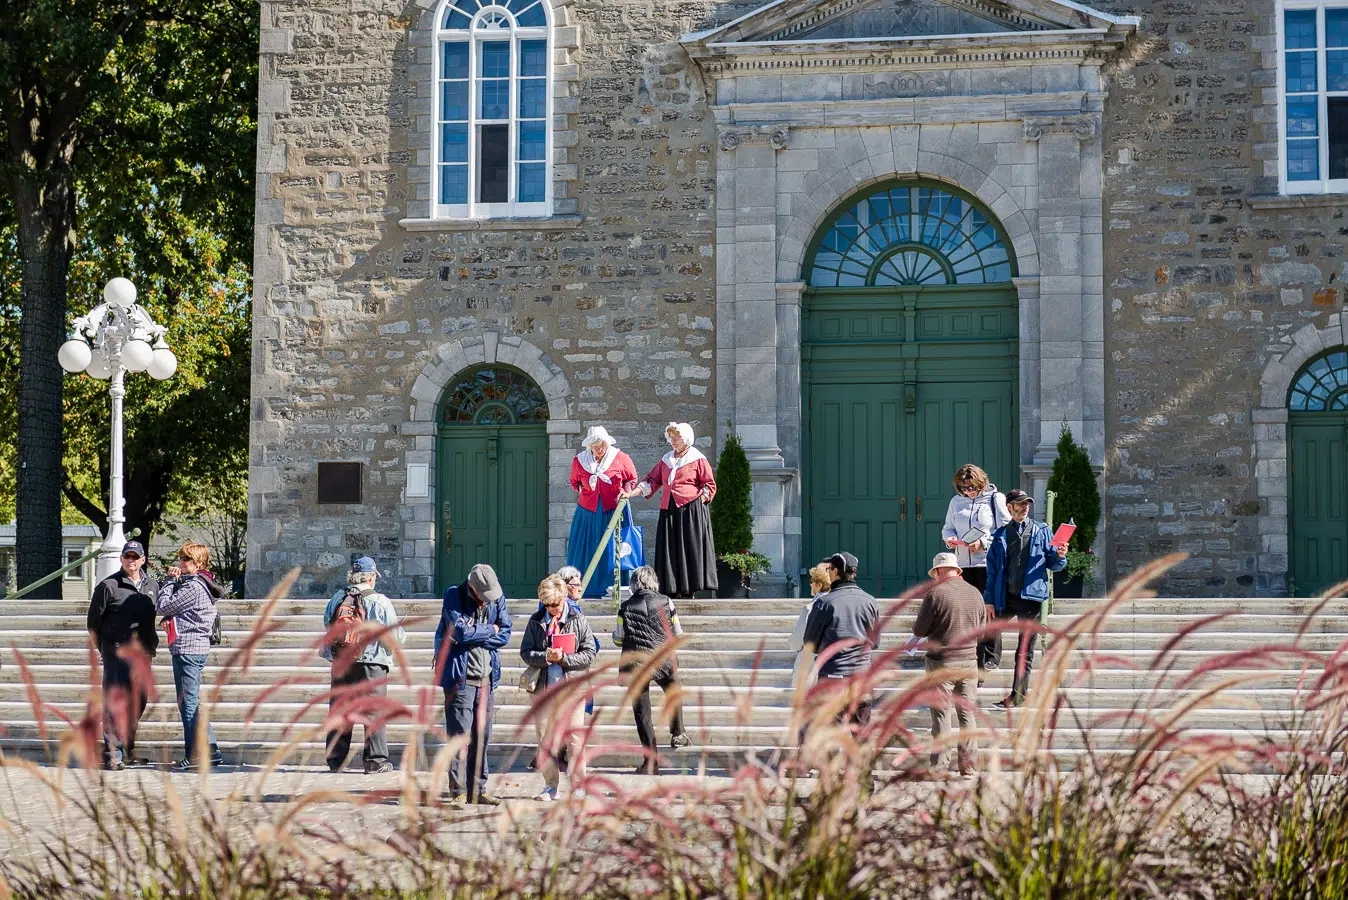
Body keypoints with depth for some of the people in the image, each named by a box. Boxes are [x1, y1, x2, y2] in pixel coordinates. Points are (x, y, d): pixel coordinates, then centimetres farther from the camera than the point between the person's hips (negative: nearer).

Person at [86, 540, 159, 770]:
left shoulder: (152, 586, 11)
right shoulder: (108, 586, -5)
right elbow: (93, 621, 0)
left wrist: (152, 643, 13)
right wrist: (103, 648, -1)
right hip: (116, 654, -6)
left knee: (137, 704, 12)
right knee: (115, 704, -7)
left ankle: (128, 750, 24)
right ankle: (113, 755, -5)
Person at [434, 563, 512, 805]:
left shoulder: (498, 598, 6)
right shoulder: (454, 596, -7)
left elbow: (505, 635, 0)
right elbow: (460, 631, -19)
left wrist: (474, 635, -11)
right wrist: (490, 630, -5)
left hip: (486, 678, 5)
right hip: (460, 678, -5)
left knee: (482, 735, 7)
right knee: (459, 735, -7)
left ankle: (478, 789, 14)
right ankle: (458, 791, -4)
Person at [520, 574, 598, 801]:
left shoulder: (578, 620, 0)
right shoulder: (536, 621, 5)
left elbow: (589, 654, -2)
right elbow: (525, 652, 3)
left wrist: (564, 658, -15)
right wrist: (545, 657, -15)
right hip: (543, 687, 2)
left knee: (575, 739, -2)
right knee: (545, 740, 6)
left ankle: (577, 786, 6)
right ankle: (550, 786, 16)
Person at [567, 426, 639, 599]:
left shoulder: (620, 458, -4)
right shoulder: (579, 461, 1)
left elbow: (632, 479, 9)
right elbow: (574, 482, 20)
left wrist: (624, 492, -8)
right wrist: (581, 489, 1)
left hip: (614, 510, -2)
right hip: (588, 511, 2)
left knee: (612, 550, -3)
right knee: (585, 550, 3)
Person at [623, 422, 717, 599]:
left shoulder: (697, 459, 2)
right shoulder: (666, 460, 17)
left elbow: (709, 485, 1)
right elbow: (651, 481, 14)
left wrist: (699, 501, -10)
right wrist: (630, 494, 4)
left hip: (690, 510, -6)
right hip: (669, 510, 6)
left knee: (689, 549, -8)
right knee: (669, 551, 1)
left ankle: (688, 591, -8)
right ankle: (673, 591, 2)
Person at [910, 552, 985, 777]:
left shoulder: (936, 593, -12)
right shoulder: (975, 593, 4)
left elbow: (919, 630, -8)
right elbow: (982, 629, 13)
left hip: (942, 661, -4)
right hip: (969, 660, 4)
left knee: (941, 714, 2)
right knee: (967, 714, 10)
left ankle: (940, 765, 2)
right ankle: (969, 765, 11)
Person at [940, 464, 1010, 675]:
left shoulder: (995, 499, -1)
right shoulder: (956, 501, 13)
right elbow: (948, 528, 20)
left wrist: (984, 542, -16)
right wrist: (950, 538, -2)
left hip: (989, 563, -5)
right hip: (964, 563, 5)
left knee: (989, 610, -2)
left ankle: (991, 657, 4)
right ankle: (973, 656, 10)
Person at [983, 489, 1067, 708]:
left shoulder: (1042, 531, 6)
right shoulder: (1000, 536, 8)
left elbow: (1053, 565, 7)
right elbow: (992, 569, 7)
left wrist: (1059, 557, -16)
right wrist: (989, 600, 1)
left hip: (1031, 596, -2)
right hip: (1005, 597, 2)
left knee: (1025, 652, 3)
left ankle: (1018, 695, 8)